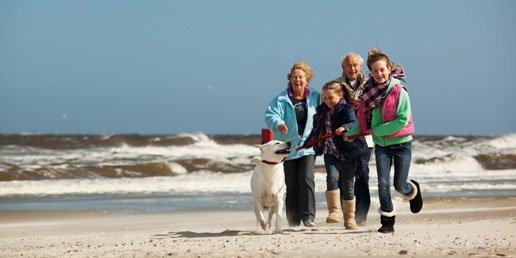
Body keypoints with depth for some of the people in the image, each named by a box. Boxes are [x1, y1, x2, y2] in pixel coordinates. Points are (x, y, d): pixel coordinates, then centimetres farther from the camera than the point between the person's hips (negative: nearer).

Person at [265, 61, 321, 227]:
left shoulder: (315, 98, 7)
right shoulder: (281, 99, 1)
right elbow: (270, 115, -11)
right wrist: (278, 123, -32)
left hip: (308, 147, 0)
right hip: (288, 148, 0)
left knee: (307, 179, -17)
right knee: (291, 185, 4)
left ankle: (309, 217, -13)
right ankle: (293, 221, 12)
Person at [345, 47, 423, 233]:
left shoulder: (399, 92, -15)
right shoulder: (368, 92, 1)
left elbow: (403, 120, -20)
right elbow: (364, 120, 10)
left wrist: (377, 130, -18)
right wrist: (352, 132, -7)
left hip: (401, 143, -3)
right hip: (381, 145, 4)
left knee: (399, 185, 2)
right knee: (383, 183, -8)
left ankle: (413, 190, 38)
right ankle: (387, 222, 4)